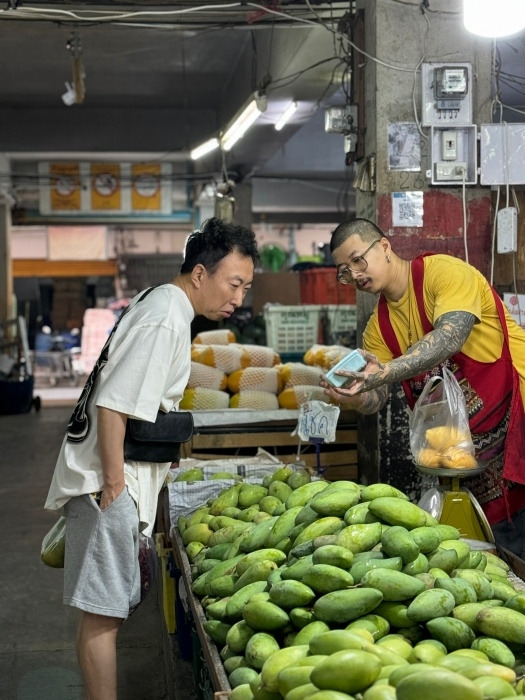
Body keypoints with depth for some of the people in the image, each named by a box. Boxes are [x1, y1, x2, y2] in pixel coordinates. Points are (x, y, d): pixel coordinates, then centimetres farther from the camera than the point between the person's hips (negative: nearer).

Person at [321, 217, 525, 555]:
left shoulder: (445, 271, -10)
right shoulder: (378, 328, 9)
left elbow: (450, 336, -27)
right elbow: (378, 398, 3)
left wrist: (387, 371, -39)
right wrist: (356, 399, -21)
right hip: (471, 441, 6)